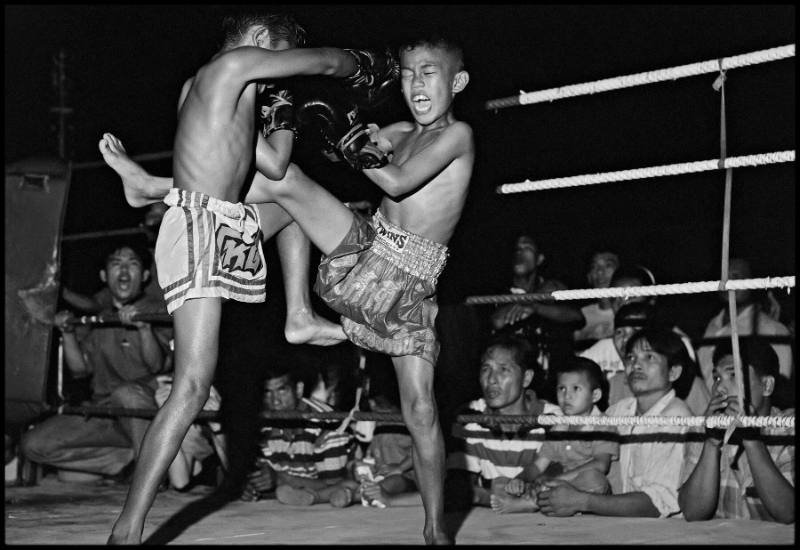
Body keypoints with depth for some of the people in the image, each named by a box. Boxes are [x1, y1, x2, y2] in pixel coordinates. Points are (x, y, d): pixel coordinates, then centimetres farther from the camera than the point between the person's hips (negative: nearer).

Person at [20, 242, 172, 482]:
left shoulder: (156, 312, 2)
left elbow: (156, 365, -12)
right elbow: (80, 370, 9)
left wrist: (144, 329, -29)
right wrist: (68, 334, -5)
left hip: (146, 406, -5)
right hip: (101, 409, 5)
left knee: (126, 393, -40)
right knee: (34, 444, -10)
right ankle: (129, 457, -7)